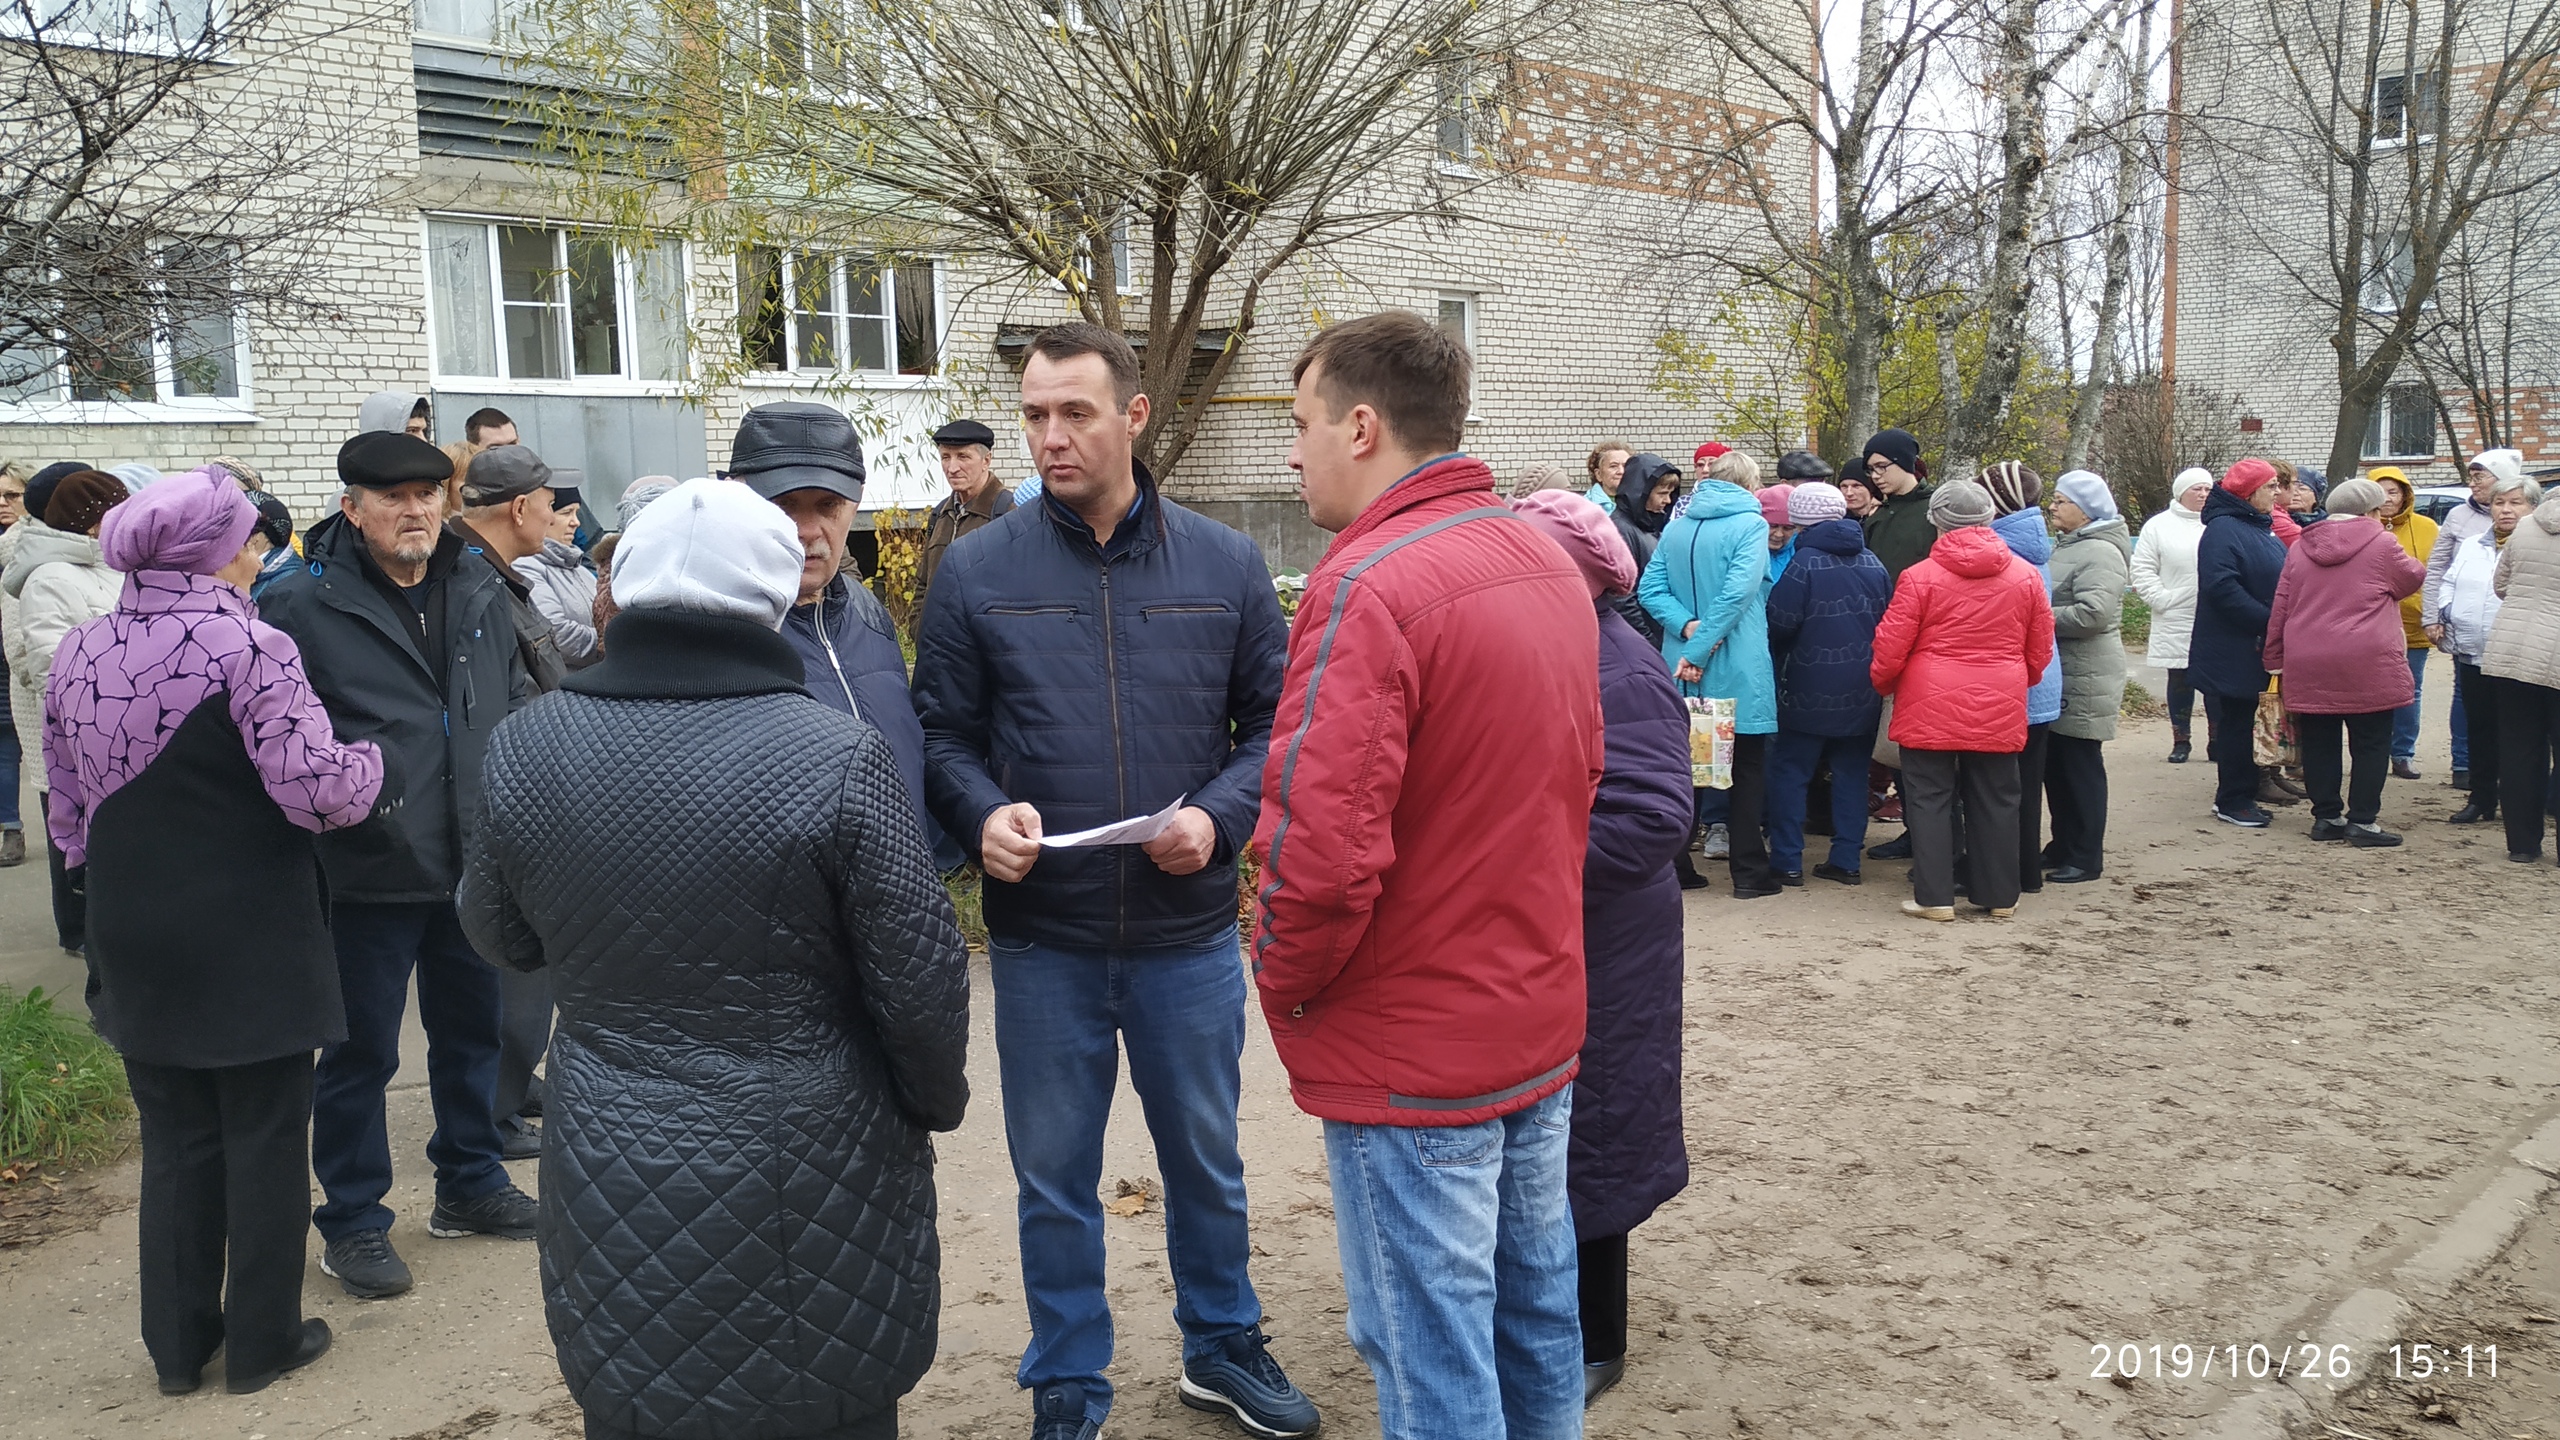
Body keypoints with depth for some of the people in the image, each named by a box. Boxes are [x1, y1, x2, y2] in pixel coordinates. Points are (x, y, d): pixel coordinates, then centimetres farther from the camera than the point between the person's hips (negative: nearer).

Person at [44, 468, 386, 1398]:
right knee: (264, 1138, 9)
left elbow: (67, 806, 12)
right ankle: (261, 1341, 20)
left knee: (174, 1141, 18)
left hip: (135, 939, 6)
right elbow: (314, 787, -22)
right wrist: (370, 763, -2)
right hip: (250, 941, -6)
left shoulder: (78, 655, 4)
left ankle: (177, 1347, 28)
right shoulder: (246, 648, -16)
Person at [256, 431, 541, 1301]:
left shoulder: (481, 591, 7)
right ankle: (353, 1223, 22)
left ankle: (469, 1185, 38)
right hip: (369, 876, -6)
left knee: (472, 1032, 19)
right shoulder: (303, 604, -11)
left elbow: (516, 698, 18)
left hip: (473, 863, 6)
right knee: (361, 1053, 6)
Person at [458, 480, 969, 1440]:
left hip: (612, 1186, 3)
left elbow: (501, 937, 9)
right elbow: (921, 980, -13)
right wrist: (936, 1101, 5)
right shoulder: (835, 756, -18)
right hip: (809, 1191, -3)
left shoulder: (528, 748, -7)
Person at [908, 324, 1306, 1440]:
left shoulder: (1225, 566, -1)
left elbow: (1272, 721, 2)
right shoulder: (976, 574, -3)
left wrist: (1219, 814, -15)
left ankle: (1222, 1345, 42)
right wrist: (982, 813, -18)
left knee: (1206, 1157, 18)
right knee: (1054, 1176, 14)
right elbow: (942, 733, 2)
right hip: (1040, 938, 0)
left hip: (1190, 931, 1)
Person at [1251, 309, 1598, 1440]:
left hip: (1411, 1050, -8)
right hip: (1543, 1018, 8)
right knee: (1536, 1301, 21)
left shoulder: (1368, 585, -21)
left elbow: (1323, 845, -26)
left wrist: (1284, 979, -8)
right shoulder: (1550, 564, 6)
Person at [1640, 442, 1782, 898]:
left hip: (1682, 669, 5)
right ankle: (1749, 871, 6)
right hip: (1739, 670, -5)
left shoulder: (1676, 527, 8)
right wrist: (1699, 649, -18)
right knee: (1748, 767, 5)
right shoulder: (1751, 524, -8)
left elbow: (1650, 589, 0)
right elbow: (1737, 592, -19)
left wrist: (1687, 626, -11)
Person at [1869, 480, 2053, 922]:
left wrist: (1881, 683, 13)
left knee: (1930, 799, 5)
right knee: (1995, 800, 12)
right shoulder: (2025, 575, 3)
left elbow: (1891, 648, -6)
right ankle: (2000, 896, 20)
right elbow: (2040, 650, 11)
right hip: (1999, 710, 3)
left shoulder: (1920, 577, -9)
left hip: (1930, 708, -3)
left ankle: (1934, 896, 5)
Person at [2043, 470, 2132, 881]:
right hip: (2058, 675, 10)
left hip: (2084, 679, -10)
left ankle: (2085, 858, 5)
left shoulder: (2100, 553, -15)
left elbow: (2094, 612, -27)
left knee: (2080, 765, -3)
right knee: (2055, 765, 14)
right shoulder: (2067, 547, 17)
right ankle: (2063, 846, 25)